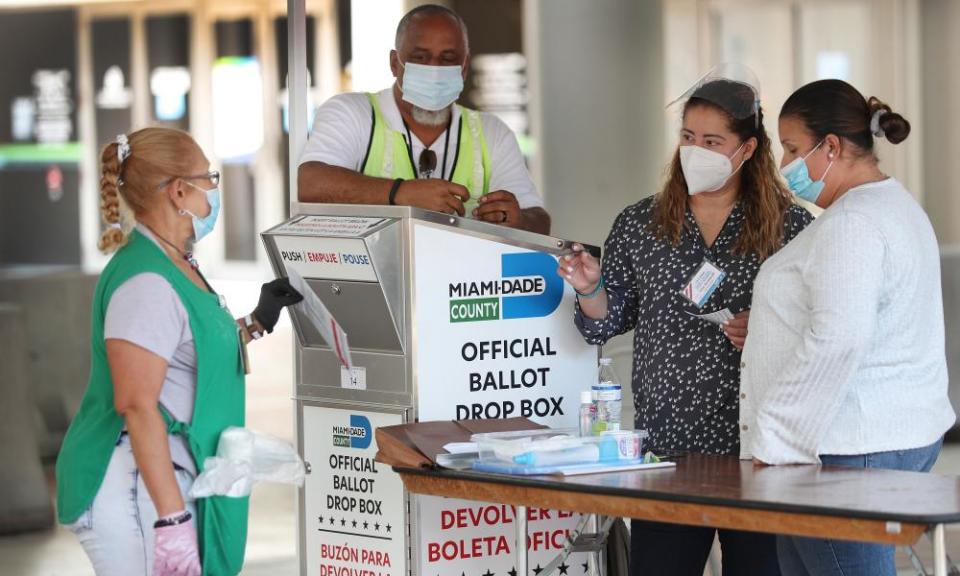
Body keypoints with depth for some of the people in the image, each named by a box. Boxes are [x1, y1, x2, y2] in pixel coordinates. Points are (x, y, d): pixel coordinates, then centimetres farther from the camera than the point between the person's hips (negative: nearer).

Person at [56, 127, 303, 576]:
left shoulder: (175, 265, 14)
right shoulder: (145, 282, -18)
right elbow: (137, 405, -24)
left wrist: (257, 322, 22)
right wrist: (172, 517, -27)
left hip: (163, 474, 10)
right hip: (133, 485, -10)